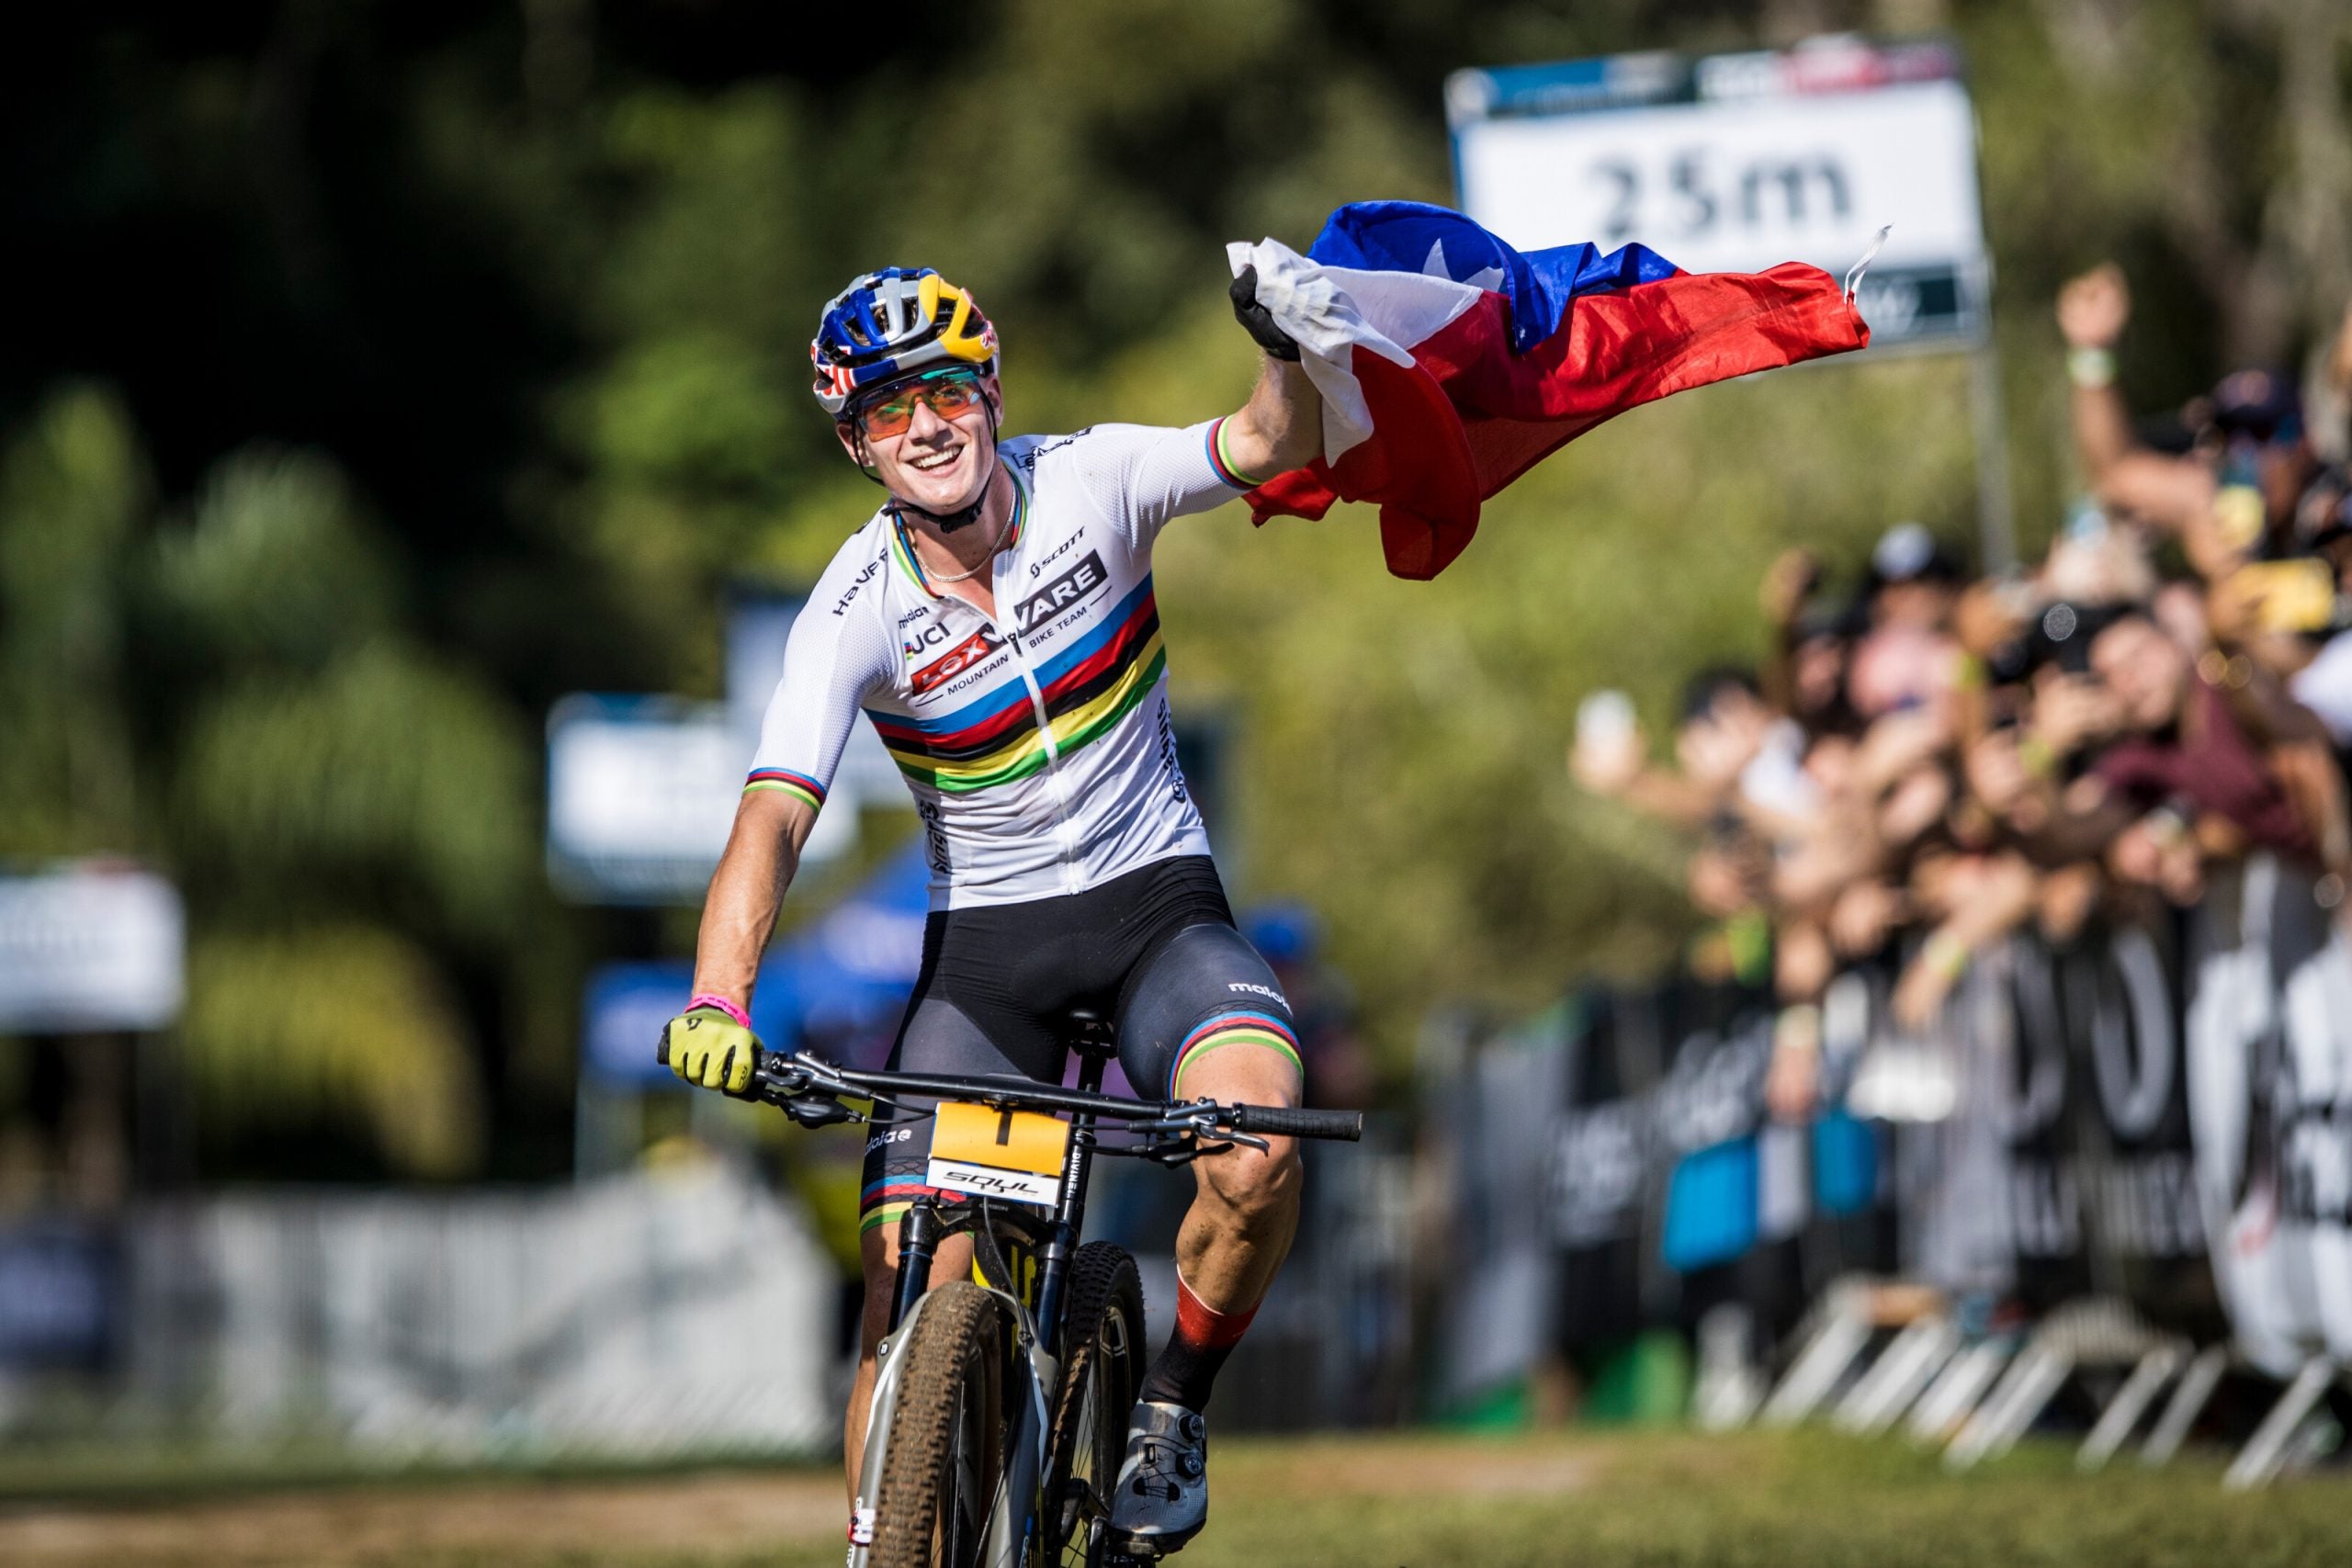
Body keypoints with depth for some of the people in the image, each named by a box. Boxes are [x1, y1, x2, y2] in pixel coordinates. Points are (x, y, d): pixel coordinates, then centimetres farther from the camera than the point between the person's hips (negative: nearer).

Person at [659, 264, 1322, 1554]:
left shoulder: (1086, 481, -10)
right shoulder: (856, 611, -15)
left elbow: (1273, 446, -19)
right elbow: (772, 820, -24)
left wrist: (1285, 344, -42)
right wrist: (716, 1005, -41)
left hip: (1153, 902, 0)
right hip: (983, 938, 0)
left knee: (1256, 1157, -30)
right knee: (909, 1311, -12)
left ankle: (1172, 1402, -2)